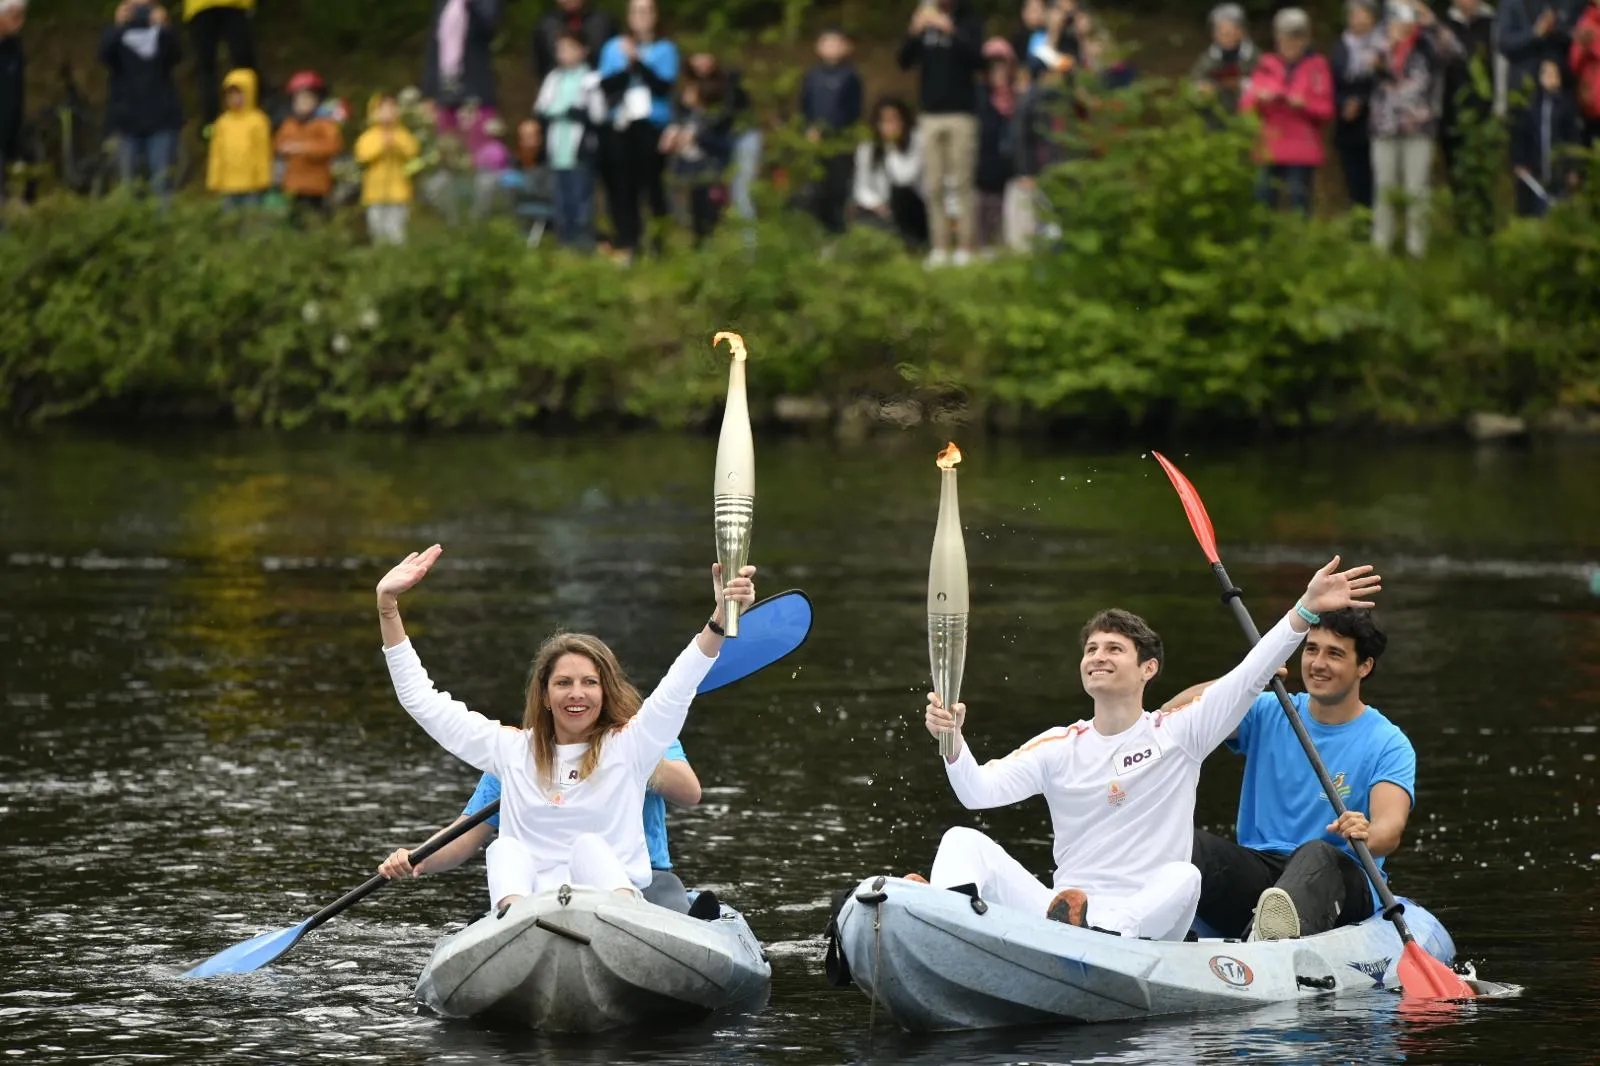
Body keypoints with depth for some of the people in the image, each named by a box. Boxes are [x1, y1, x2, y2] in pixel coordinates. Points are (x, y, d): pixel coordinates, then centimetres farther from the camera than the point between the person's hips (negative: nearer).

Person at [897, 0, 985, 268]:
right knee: (934, 187, 1)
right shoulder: (925, 22, 12)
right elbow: (905, 62, 4)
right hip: (931, 114, 3)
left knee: (962, 185, -6)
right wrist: (914, 32, -13)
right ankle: (939, 248, 2)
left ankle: (965, 247, -5)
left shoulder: (970, 24, 3)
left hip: (962, 115, -3)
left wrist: (952, 31, -22)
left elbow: (977, 60, -11)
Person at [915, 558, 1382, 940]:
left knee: (1181, 878, -33)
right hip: (1054, 909, 2)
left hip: (1142, 925, -2)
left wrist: (1308, 609, -15)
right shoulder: (1060, 747, 12)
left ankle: (1095, 931, -56)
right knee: (964, 842, -12)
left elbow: (1250, 676, -4)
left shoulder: (1177, 734, 7)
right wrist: (953, 742, -21)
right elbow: (980, 791, 0)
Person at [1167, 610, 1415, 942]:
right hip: (1257, 874, 4)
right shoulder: (1268, 714, 12)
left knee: (1317, 853, -39)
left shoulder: (1387, 744, 3)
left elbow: (1390, 829, -15)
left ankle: (1283, 929, -74)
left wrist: (1367, 835, -40)